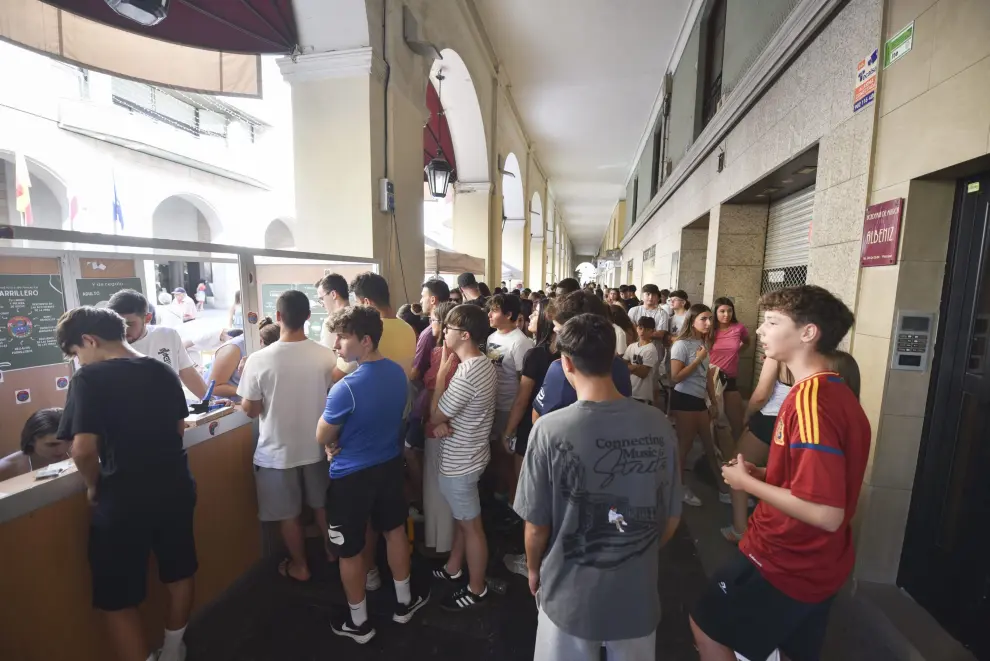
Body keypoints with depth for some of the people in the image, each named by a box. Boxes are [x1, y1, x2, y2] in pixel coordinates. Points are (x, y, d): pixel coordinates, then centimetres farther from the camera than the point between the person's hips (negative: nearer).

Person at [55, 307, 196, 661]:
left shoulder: (89, 378, -15)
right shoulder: (163, 371, 2)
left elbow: (84, 448, -21)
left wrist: (94, 487, -4)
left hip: (124, 498, -6)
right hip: (175, 487, 6)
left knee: (118, 601, 13)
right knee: (179, 573, 23)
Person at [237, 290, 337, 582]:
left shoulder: (259, 360, -21)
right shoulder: (326, 356, -15)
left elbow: (250, 410, -11)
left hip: (278, 451, -2)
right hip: (317, 446, 3)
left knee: (288, 514, 19)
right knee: (323, 504, 24)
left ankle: (299, 567, 37)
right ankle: (332, 550, 44)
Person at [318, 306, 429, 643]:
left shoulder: (346, 388, -29)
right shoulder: (398, 373, -7)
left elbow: (322, 438, -13)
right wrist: (344, 439, 5)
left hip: (351, 475, -6)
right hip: (389, 464, 6)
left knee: (350, 550, 16)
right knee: (394, 530, 24)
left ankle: (358, 622, 38)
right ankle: (405, 600, 43)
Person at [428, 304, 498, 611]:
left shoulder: (466, 373, -31)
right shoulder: (485, 364, 1)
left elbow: (435, 415, -18)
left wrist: (442, 371, -15)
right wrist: (443, 423, -12)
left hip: (459, 462, -9)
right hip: (467, 455, 9)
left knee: (471, 525, 9)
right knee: (461, 518, 26)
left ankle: (476, 589, 30)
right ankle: (453, 567, 46)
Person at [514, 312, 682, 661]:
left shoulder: (549, 430, -25)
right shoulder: (659, 425, -16)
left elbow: (537, 526, -14)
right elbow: (671, 518, -3)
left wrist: (534, 570, 7)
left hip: (571, 593, -2)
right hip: (638, 591, 3)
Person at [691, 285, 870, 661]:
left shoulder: (808, 400, -28)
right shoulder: (838, 393, 5)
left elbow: (826, 513, -31)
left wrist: (747, 481, -19)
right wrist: (762, 474, 4)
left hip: (783, 561, -9)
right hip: (815, 565, 9)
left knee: (706, 627, 12)